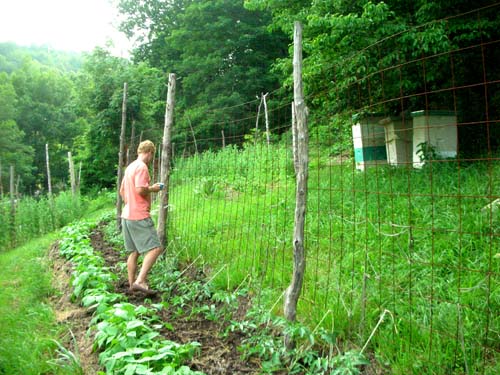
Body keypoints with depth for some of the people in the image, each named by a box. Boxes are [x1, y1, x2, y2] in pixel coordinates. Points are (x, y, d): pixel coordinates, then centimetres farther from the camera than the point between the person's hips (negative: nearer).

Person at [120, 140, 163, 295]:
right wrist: (152, 188, -6)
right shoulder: (142, 167, -13)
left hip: (127, 216, 10)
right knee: (155, 248, -9)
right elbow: (140, 190, -23)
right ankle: (140, 281, -15)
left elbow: (122, 191, 23)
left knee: (134, 252, 14)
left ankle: (132, 284, 18)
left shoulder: (130, 166, 17)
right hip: (139, 217, -10)